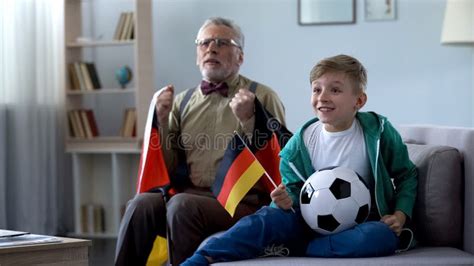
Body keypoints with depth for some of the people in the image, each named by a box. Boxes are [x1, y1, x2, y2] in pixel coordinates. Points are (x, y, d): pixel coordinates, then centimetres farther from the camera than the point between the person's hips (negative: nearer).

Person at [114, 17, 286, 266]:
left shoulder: (263, 97, 5)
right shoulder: (182, 101, 17)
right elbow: (169, 169, 16)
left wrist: (247, 120, -15)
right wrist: (162, 121, 4)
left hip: (243, 201, -4)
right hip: (192, 194, 4)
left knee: (182, 205, -31)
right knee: (142, 203, -26)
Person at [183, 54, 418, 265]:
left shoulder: (378, 131, -5)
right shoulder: (300, 143, 0)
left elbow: (407, 174, 6)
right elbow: (295, 191, 6)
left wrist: (401, 214, -10)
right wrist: (288, 200, -19)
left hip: (360, 225, -1)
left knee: (385, 237, -35)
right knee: (268, 217, -27)